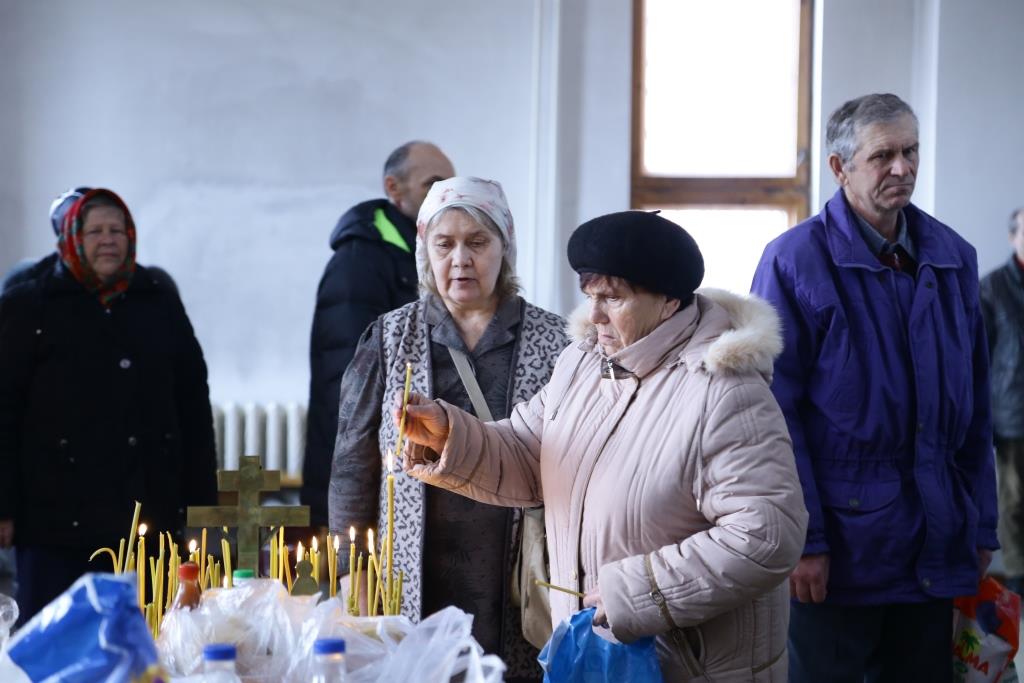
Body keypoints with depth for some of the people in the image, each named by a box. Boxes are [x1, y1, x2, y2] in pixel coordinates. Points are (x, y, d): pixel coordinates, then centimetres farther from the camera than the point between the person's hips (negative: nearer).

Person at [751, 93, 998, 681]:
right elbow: (777, 411, -10)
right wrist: (802, 540, -14)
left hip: (936, 546, 5)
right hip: (840, 541, -5)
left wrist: (983, 527, 10)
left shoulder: (954, 258, 7)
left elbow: (975, 408, 11)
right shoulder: (795, 261, -8)